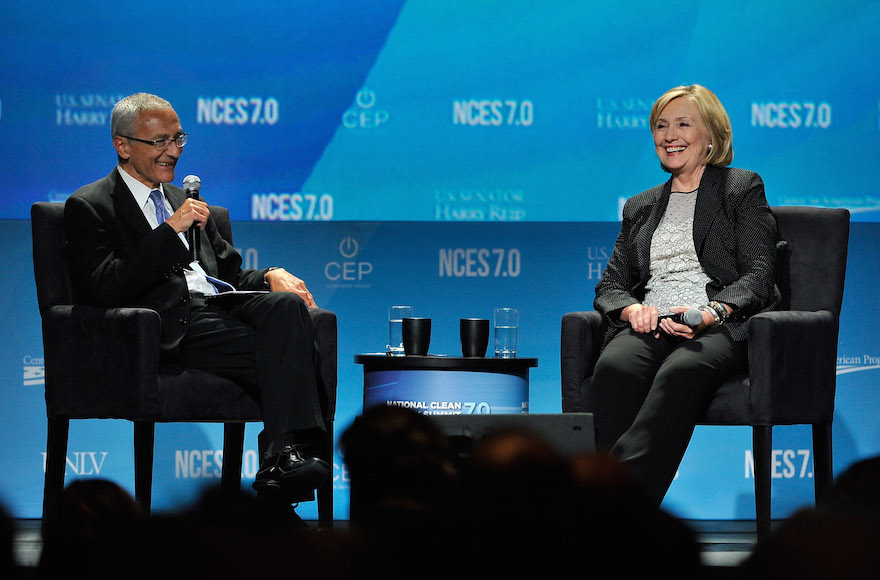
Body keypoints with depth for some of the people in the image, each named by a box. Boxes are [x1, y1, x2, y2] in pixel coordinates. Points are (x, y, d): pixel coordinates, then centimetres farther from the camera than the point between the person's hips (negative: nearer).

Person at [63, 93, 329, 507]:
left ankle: (282, 463, -37)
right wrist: (170, 230, -13)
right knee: (284, 353, -31)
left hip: (220, 306, 6)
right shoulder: (89, 206, 7)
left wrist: (269, 276, 4)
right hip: (172, 328, -6)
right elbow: (105, 291, -8)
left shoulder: (184, 200, 30)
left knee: (286, 304, -29)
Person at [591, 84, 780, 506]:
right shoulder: (640, 208, 29)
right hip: (649, 326, 3)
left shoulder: (743, 189, 15)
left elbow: (758, 275, 3)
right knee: (614, 367, -34)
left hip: (720, 328, -3)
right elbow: (609, 285, 20)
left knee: (681, 371, -40)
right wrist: (632, 309, -6)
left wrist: (711, 312, -17)